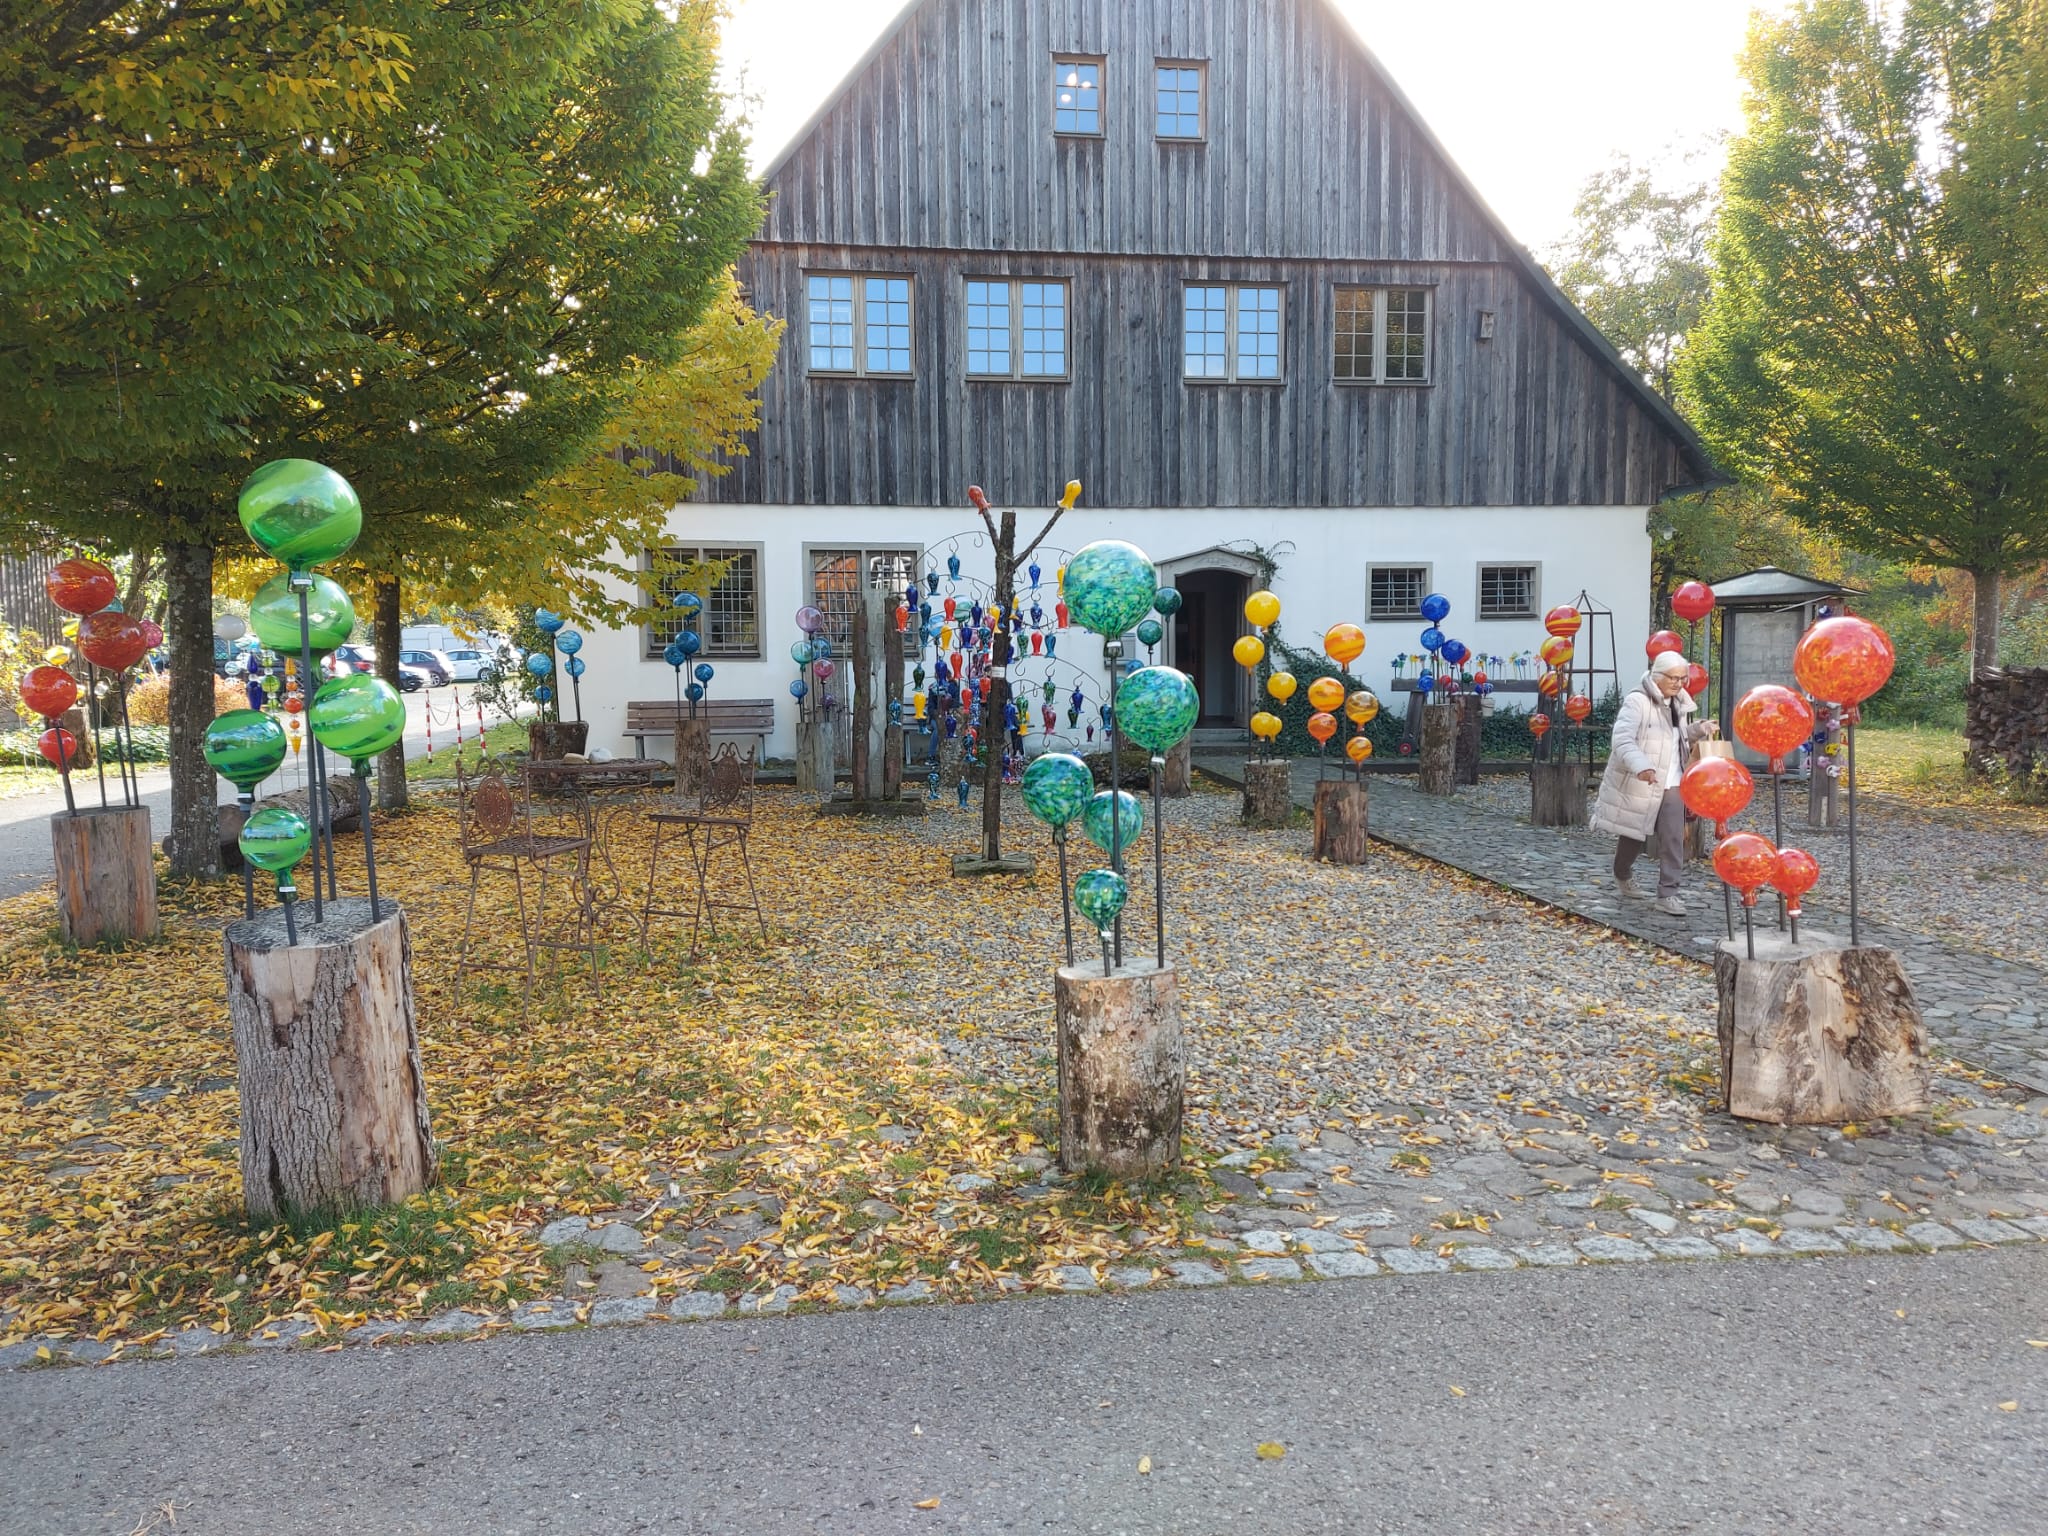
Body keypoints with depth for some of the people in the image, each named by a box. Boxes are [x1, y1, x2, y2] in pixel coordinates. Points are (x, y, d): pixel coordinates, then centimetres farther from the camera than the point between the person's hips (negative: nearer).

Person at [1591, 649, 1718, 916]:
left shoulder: (1678, 702, 11)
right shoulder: (1637, 701, -16)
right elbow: (1622, 740, -29)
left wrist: (1699, 729, 6)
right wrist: (1640, 766, -44)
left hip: (1671, 784, 6)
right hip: (1638, 784, -6)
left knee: (1673, 840, -4)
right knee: (1634, 836, 11)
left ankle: (1668, 893, 0)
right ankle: (1623, 874, 40)